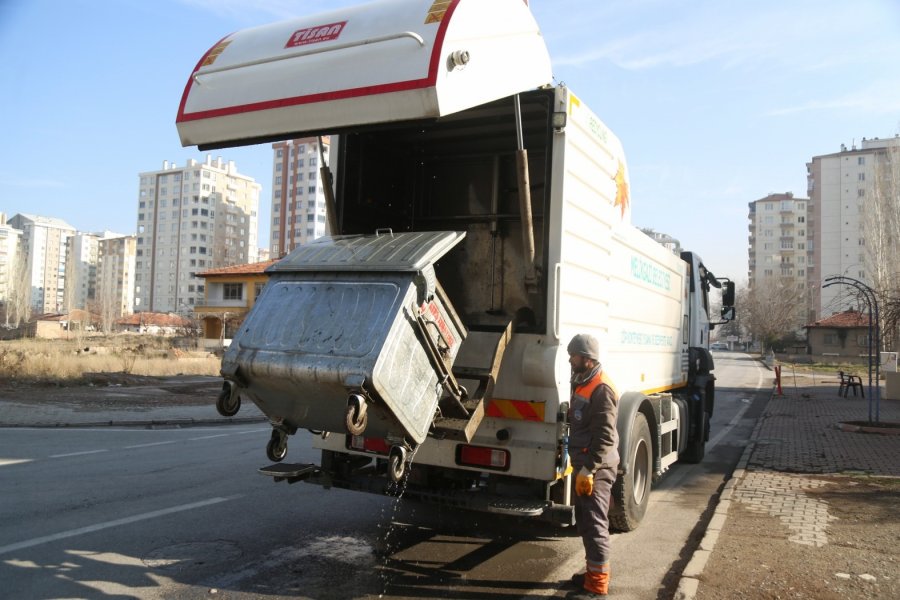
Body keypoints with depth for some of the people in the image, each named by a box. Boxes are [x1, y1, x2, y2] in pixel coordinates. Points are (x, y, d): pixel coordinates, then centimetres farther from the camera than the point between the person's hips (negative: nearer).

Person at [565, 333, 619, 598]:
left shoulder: (602, 388, -19)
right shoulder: (582, 383, 12)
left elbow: (605, 436, -23)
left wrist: (588, 469, -24)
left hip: (596, 468, -10)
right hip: (584, 464, 10)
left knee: (594, 524, -3)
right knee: (584, 522, 18)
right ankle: (594, 571, 31)